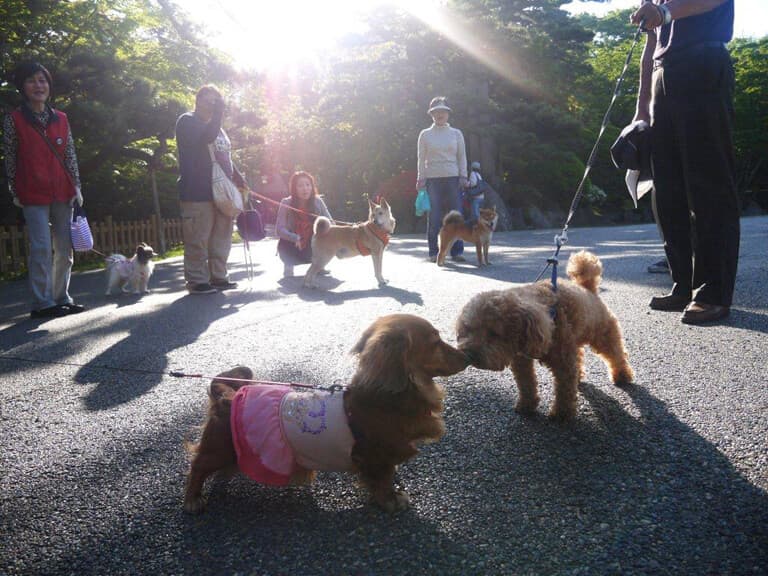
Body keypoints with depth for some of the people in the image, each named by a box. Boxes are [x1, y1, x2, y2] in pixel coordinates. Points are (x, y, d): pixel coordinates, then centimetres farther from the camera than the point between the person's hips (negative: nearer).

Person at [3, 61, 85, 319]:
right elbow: (10, 159, 2)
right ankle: (42, 303, -1)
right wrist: (15, 193, 1)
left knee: (65, 248, 7)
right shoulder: (13, 120, 1)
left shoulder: (61, 119, 10)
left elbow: (70, 156, 10)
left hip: (63, 194, 4)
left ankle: (62, 298, 18)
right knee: (42, 248, -8)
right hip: (33, 195, -4)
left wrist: (76, 187, 3)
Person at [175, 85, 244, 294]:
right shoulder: (187, 121, -1)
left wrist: (236, 175, 11)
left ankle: (218, 276, 17)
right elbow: (206, 137, -20)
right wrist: (217, 114, -13)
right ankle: (197, 281, 1)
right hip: (198, 192, -8)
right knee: (198, 238, -6)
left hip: (221, 190, 8)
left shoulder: (216, 126, 24)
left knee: (221, 236, 9)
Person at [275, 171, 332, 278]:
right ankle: (288, 265, 4)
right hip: (293, 247, -1)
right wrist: (296, 238, -37)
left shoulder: (317, 201, -11)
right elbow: (279, 229, -19)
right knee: (283, 243, -29)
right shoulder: (286, 203, -15)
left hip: (313, 249, 1)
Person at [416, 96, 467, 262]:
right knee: (434, 216, -3)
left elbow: (462, 157, 11)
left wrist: (463, 177, 1)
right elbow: (421, 159, 7)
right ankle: (434, 252, 3)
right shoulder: (425, 134, 8)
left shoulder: (456, 133, 11)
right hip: (432, 179, -1)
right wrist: (421, 179, -1)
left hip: (453, 179, 1)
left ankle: (456, 251, 3)